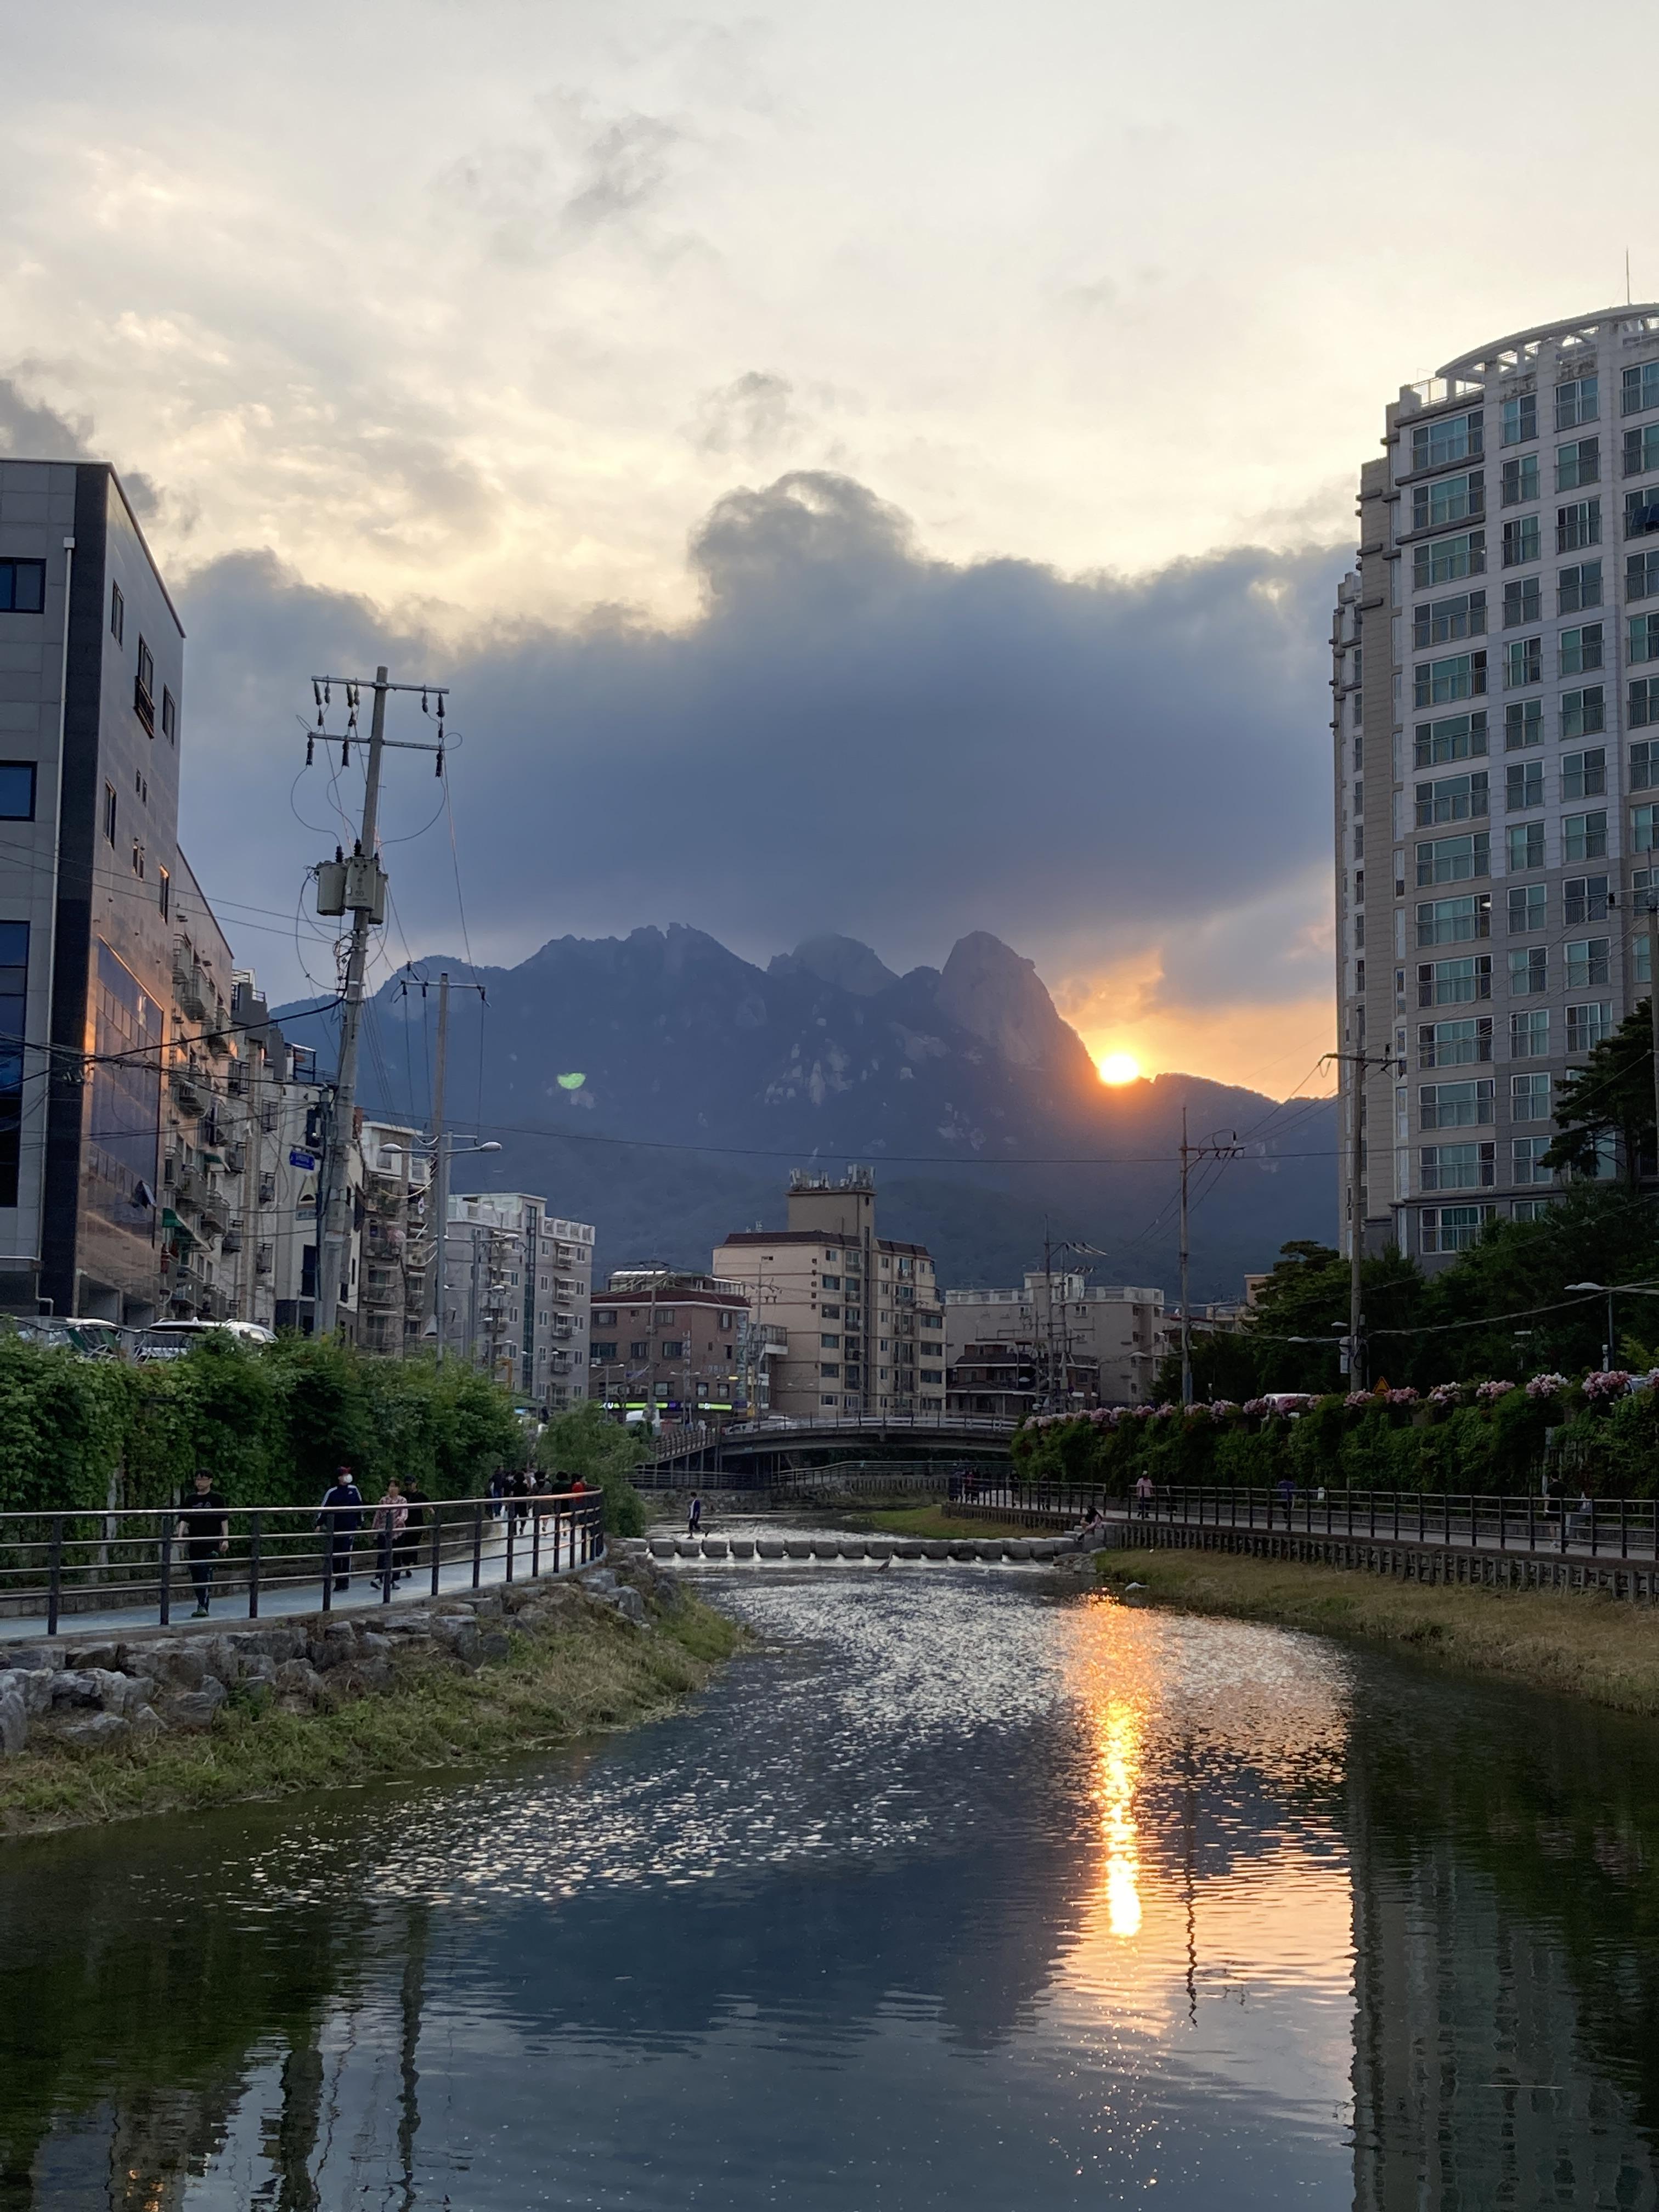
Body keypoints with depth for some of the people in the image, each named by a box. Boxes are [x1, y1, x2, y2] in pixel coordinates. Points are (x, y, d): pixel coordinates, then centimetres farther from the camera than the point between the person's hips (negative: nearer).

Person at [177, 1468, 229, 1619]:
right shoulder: (191, 1500, 11)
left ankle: (204, 1606, -15)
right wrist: (180, 1536, -9)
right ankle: (202, 1605, 17)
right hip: (194, 1543, 5)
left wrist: (226, 1539, -8)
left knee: (206, 1575, -13)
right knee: (195, 1576, 6)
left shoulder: (217, 1499, 0)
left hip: (211, 1542, -5)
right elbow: (184, 1520, 6)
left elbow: (224, 1520, -1)